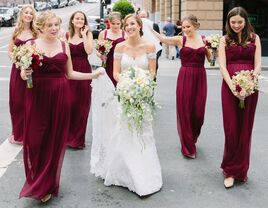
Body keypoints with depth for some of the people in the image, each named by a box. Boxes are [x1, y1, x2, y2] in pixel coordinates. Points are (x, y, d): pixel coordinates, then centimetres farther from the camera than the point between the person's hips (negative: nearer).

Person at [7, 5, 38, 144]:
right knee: (17, 101, 6)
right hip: (18, 69, 3)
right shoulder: (16, 32, 9)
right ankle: (18, 133, 20)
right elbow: (9, 51, 10)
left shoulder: (36, 33, 1)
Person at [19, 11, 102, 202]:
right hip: (37, 96, -1)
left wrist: (92, 75, 6)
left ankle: (48, 185, 22)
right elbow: (23, 73, 5)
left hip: (60, 96, 2)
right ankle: (36, 183, 22)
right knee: (35, 140, 0)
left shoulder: (64, 46, 8)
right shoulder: (31, 45, 2)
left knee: (55, 140, 6)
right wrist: (24, 75, -17)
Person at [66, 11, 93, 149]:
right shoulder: (66, 35, 6)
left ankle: (78, 138, 15)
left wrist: (84, 34, -10)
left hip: (84, 71, -1)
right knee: (69, 103, -1)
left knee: (81, 105, 3)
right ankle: (68, 136, 15)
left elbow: (89, 51, -12)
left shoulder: (88, 34, 4)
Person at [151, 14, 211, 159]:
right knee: (185, 110, 0)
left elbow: (210, 58, 9)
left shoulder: (204, 39, 6)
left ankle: (192, 138, 36)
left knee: (198, 111, 6)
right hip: (185, 77, -2)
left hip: (200, 77, 2)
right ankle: (188, 147, 14)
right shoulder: (180, 40, -2)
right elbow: (162, 38, -15)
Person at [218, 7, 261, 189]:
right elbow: (222, 66, -3)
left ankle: (241, 169, 22)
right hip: (229, 86, -1)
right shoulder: (225, 40, 6)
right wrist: (232, 86, -17)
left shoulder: (254, 38, 7)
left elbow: (258, 65, 1)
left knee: (245, 129, 7)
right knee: (231, 129, -1)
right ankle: (230, 171, 10)